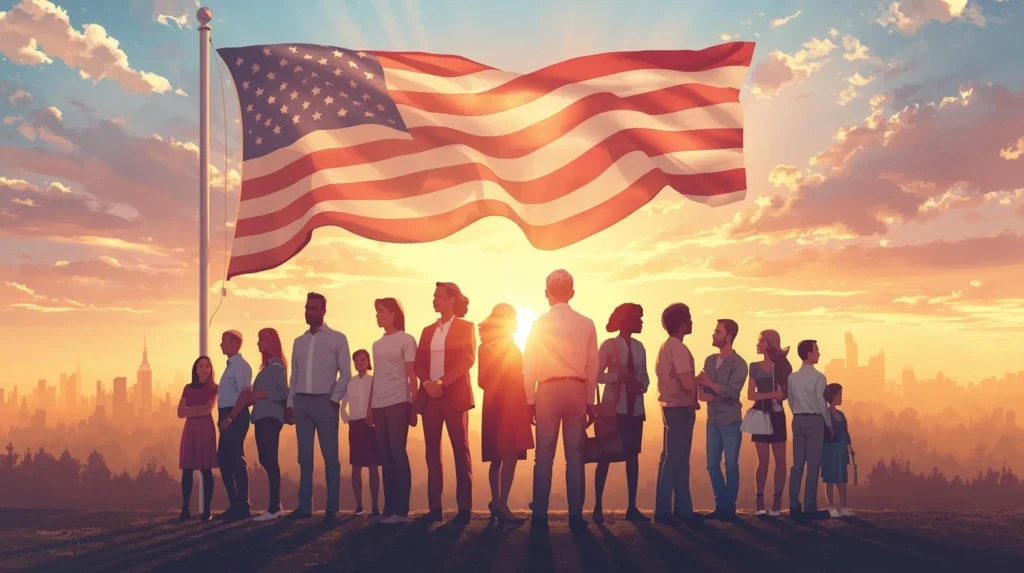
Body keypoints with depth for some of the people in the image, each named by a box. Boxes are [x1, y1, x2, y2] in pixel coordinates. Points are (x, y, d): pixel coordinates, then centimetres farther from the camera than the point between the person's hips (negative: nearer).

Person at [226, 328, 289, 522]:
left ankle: (273, 508, -12)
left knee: (270, 460, -11)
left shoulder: (276, 365, -7)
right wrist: (252, 397, 5)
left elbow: (283, 392, -17)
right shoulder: (268, 365, 20)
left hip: (270, 417, -10)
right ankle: (276, 505, 15)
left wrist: (259, 394, -15)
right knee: (266, 460, 10)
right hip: (263, 417, 10)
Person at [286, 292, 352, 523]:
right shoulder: (299, 342, 16)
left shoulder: (337, 339, 3)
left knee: (330, 457, -4)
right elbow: (294, 375, 15)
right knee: (304, 457, 4)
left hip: (325, 401, -4)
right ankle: (304, 506, 6)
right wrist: (290, 404, 8)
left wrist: (335, 399, -10)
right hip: (301, 402, 4)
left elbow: (345, 373, -1)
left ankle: (332, 508, -3)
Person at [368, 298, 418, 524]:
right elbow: (376, 377, 17)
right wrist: (369, 407, 12)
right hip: (379, 405, 6)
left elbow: (412, 375, -3)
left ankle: (401, 510, -7)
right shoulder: (377, 344, 17)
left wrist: (414, 405, -9)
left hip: (398, 403, -6)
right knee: (384, 455, 4)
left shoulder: (406, 340, 0)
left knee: (398, 453, -8)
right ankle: (389, 508, 6)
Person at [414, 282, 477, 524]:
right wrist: (427, 383, -10)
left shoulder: (466, 327, 3)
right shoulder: (428, 331, 17)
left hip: (454, 395, -5)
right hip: (429, 396, 5)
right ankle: (435, 507, 2)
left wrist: (443, 382, -18)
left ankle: (464, 508, -4)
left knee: (460, 450, -4)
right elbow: (419, 363, 10)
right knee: (432, 451, 1)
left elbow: (468, 359, -9)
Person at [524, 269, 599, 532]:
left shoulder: (539, 324, 0)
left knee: (544, 456, 2)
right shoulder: (586, 324, 3)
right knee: (575, 456, 5)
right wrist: (590, 402, 11)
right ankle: (575, 515, 4)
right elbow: (592, 366, 4)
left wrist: (531, 401, 7)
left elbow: (529, 366, 0)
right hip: (577, 390, 1)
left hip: (548, 390, -1)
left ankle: (540, 515, 0)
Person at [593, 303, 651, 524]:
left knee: (633, 456, 5)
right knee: (606, 455, -3)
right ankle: (598, 506, 1)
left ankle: (632, 507, 8)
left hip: (635, 407, 5)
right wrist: (620, 376, -22)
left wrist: (641, 385, -8)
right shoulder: (609, 345, -5)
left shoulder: (639, 347, 11)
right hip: (614, 406, -5)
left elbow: (644, 375, 13)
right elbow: (597, 374, -10)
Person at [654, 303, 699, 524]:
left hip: (673, 408, 9)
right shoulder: (678, 348, -15)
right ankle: (663, 511, -3)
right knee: (672, 460, -6)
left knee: (680, 460, 12)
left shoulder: (666, 347, 14)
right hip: (680, 409, -9)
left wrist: (692, 398, 10)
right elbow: (688, 384, -21)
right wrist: (700, 381, 0)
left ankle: (683, 509, 15)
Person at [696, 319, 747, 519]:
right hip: (713, 421, 6)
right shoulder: (710, 360, 9)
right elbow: (701, 390, 7)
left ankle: (729, 507, 8)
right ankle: (721, 504, 17)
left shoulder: (738, 364, -9)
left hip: (730, 422, -6)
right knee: (712, 465, 7)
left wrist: (710, 384, -16)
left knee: (731, 465, 0)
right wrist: (703, 394, -14)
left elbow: (732, 392, -19)